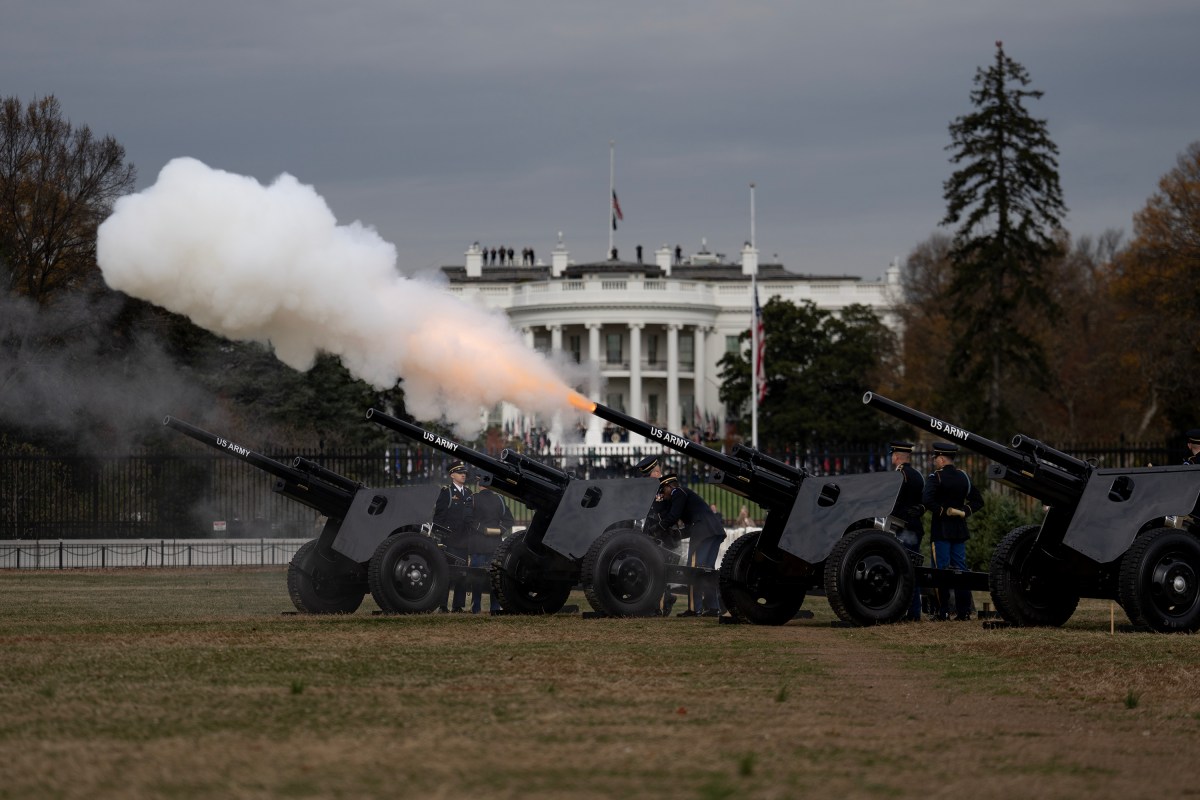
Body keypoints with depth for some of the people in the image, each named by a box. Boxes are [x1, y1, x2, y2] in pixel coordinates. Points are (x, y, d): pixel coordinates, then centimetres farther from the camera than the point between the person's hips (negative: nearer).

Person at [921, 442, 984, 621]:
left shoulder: (935, 477, -9)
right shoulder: (963, 477, 10)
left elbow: (927, 500, -23)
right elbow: (978, 500, 14)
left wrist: (943, 511, -13)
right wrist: (964, 511, 5)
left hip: (941, 530, -6)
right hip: (960, 531, 6)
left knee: (941, 570, -3)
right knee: (960, 569, 8)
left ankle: (943, 611, -5)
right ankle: (963, 611, 6)